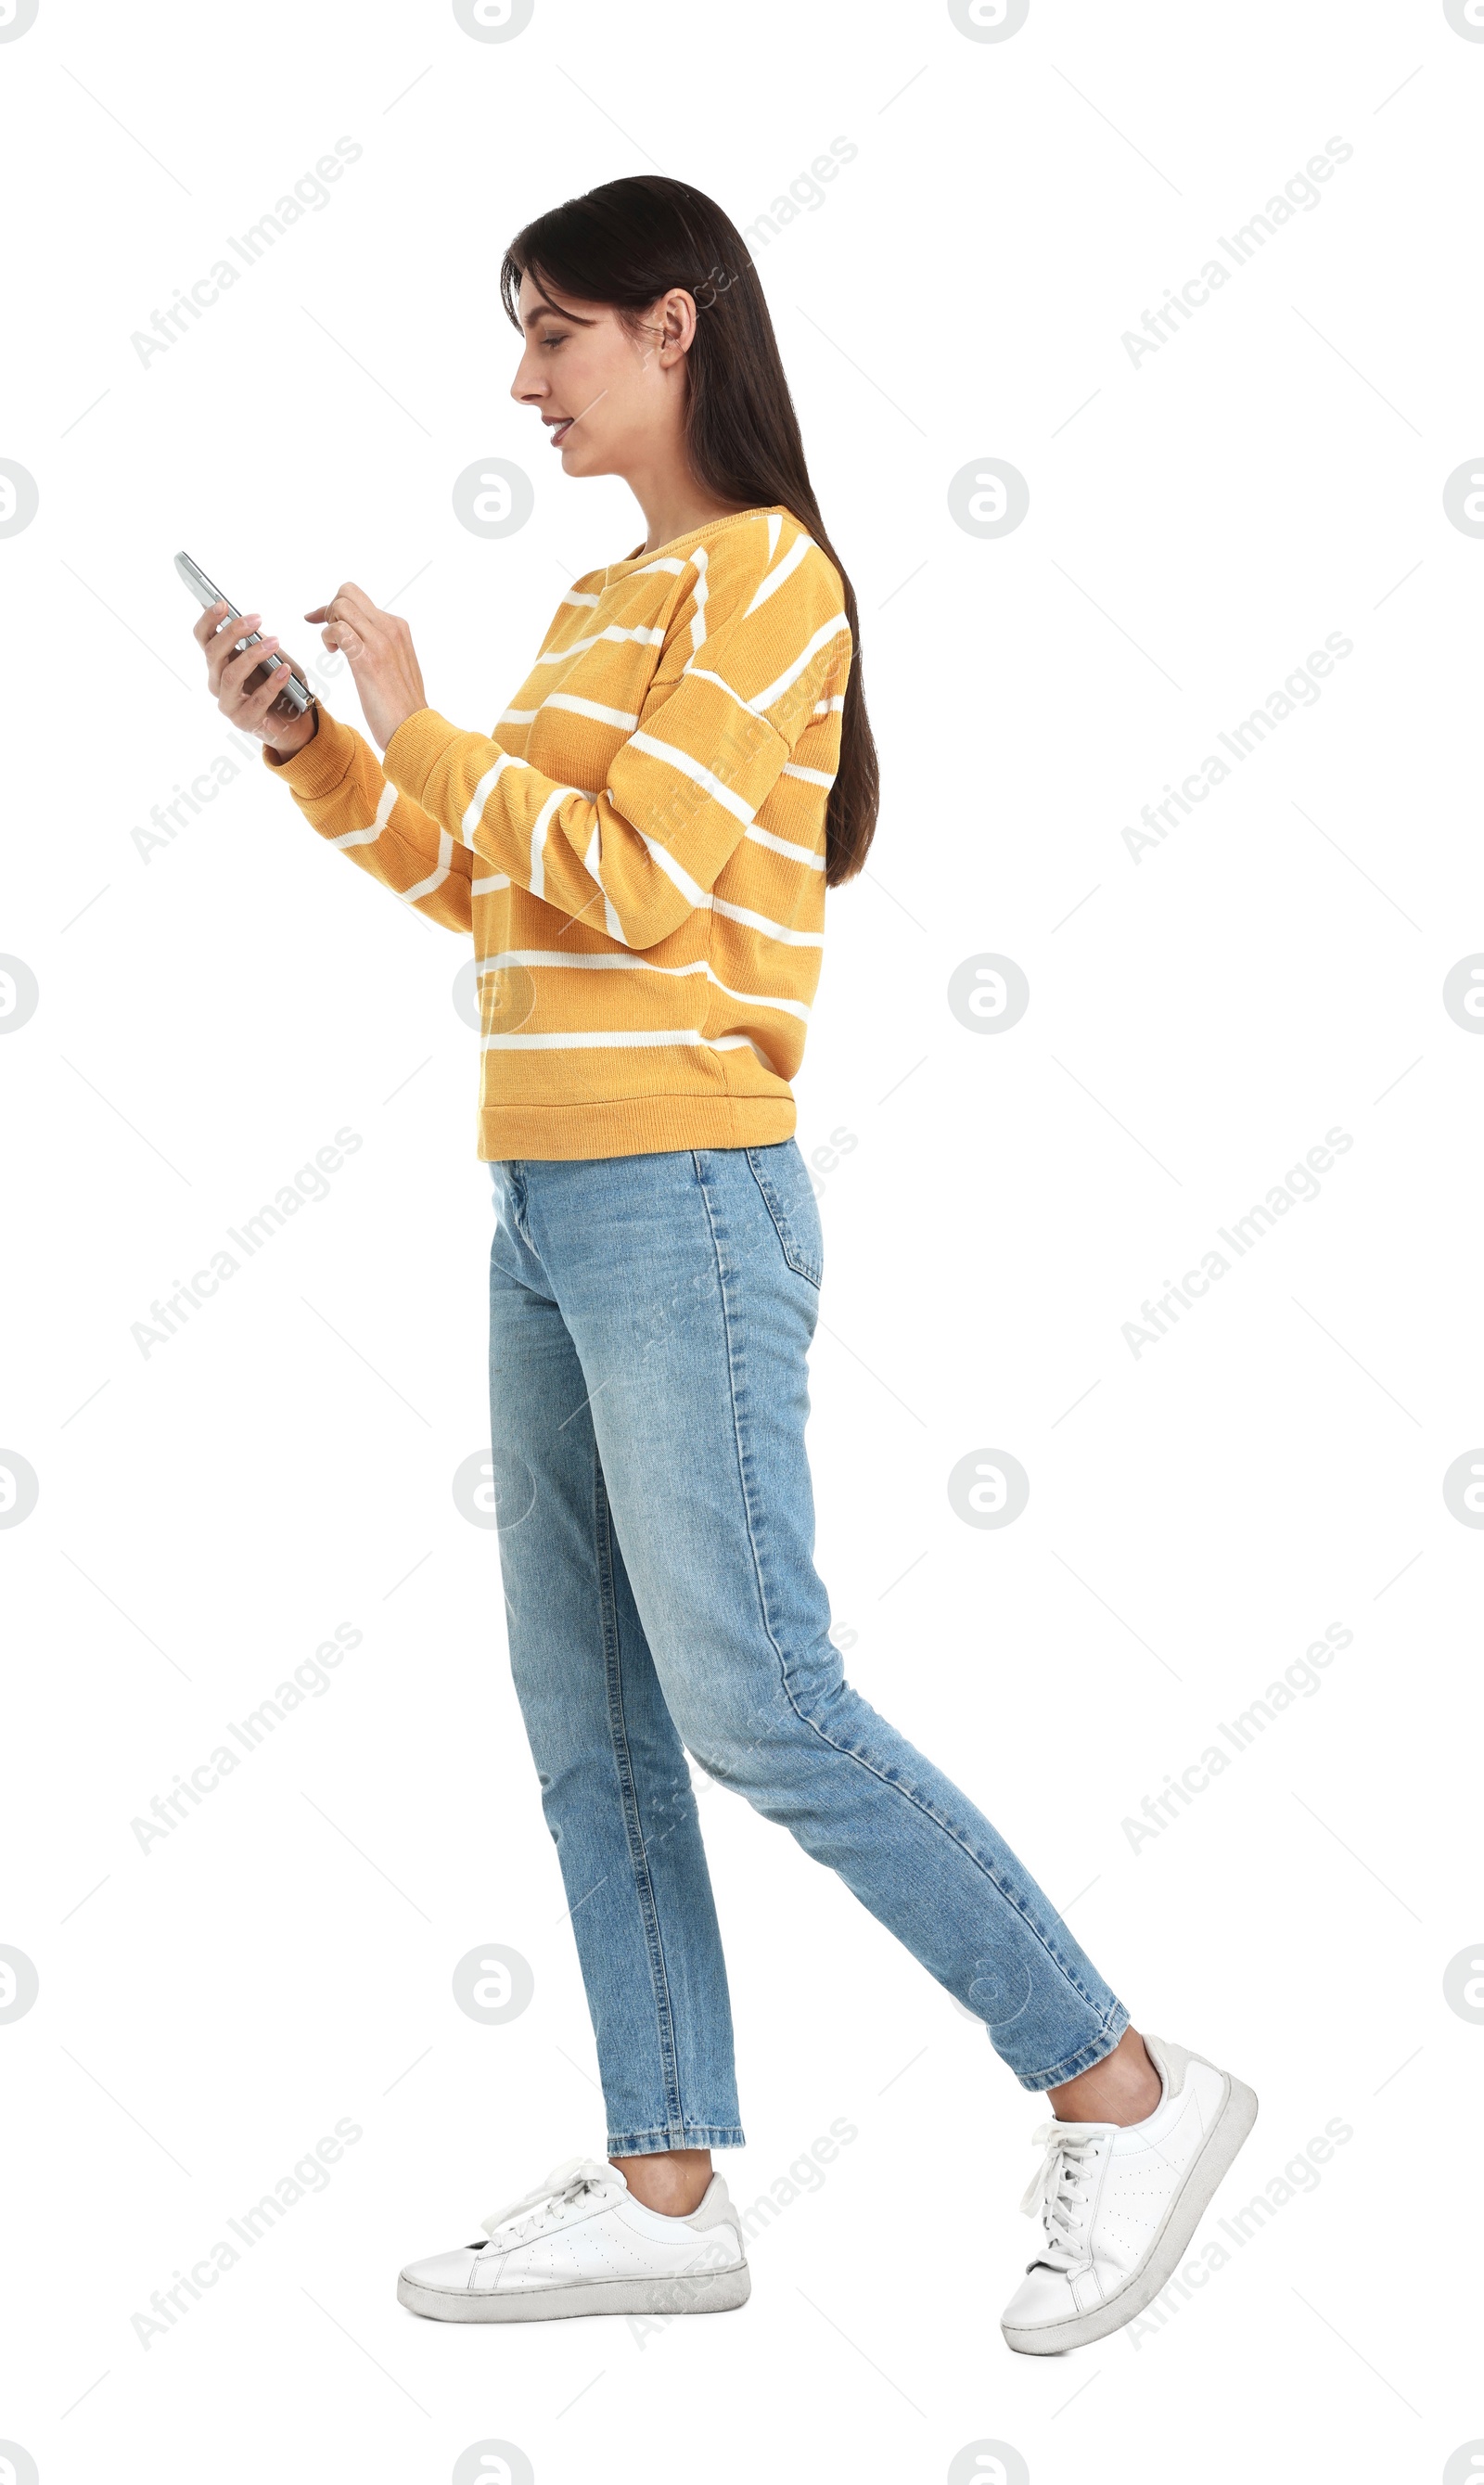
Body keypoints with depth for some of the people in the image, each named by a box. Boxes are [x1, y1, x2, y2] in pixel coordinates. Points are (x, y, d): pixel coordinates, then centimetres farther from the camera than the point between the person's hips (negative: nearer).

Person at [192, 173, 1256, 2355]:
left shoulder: (765, 568, -8)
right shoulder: (607, 607, 17)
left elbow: (637, 882, -16)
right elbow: (488, 891, 20)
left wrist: (416, 722, -10)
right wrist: (309, 748, 11)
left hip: (685, 1204, -9)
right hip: (551, 1207, 9)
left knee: (755, 1704, -8)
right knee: (590, 1718, 8)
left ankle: (1121, 2087, 2)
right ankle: (667, 2187, 14)